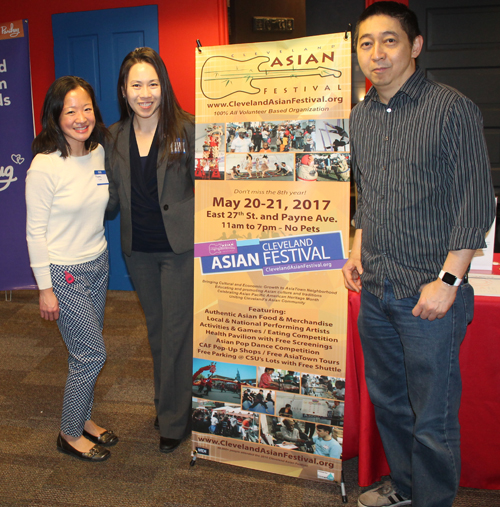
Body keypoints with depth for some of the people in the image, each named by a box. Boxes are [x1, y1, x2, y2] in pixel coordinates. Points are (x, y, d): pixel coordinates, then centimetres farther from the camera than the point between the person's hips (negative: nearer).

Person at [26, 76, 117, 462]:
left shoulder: (99, 153, 1)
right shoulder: (45, 166, -18)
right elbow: (36, 231, -14)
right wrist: (45, 288, -12)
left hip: (98, 264, 6)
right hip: (64, 272, -6)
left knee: (87, 351, 16)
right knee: (92, 353, 1)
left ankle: (84, 418, 36)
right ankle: (70, 435, 23)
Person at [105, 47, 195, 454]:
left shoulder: (185, 128, -8)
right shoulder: (116, 137, 5)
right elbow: (113, 195, 9)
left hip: (179, 246, -5)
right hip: (138, 249, 5)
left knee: (176, 330, 3)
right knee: (155, 328, 18)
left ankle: (174, 419, 20)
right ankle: (165, 402, 39)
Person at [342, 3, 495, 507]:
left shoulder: (452, 109, -8)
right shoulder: (361, 116, 11)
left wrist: (448, 280, -16)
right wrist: (358, 250, 13)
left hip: (429, 292, -6)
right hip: (374, 289, 7)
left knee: (432, 415, 6)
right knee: (387, 399, 20)